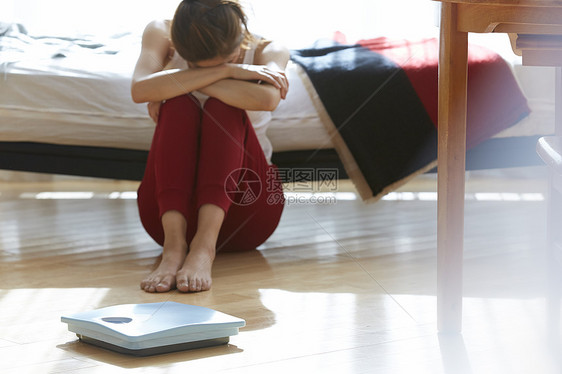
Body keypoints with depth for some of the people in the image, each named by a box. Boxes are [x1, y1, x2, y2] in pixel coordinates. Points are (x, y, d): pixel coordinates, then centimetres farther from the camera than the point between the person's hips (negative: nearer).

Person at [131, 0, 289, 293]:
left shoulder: (268, 52, -2)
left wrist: (182, 80, -21)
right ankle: (174, 243, -42)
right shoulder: (160, 35, 0)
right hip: (171, 210, 0)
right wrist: (227, 71, -23)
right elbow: (140, 90, -23)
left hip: (243, 215, 0)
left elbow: (268, 98, -27)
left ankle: (205, 246, -43)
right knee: (178, 106, -25)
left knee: (223, 108, -26)